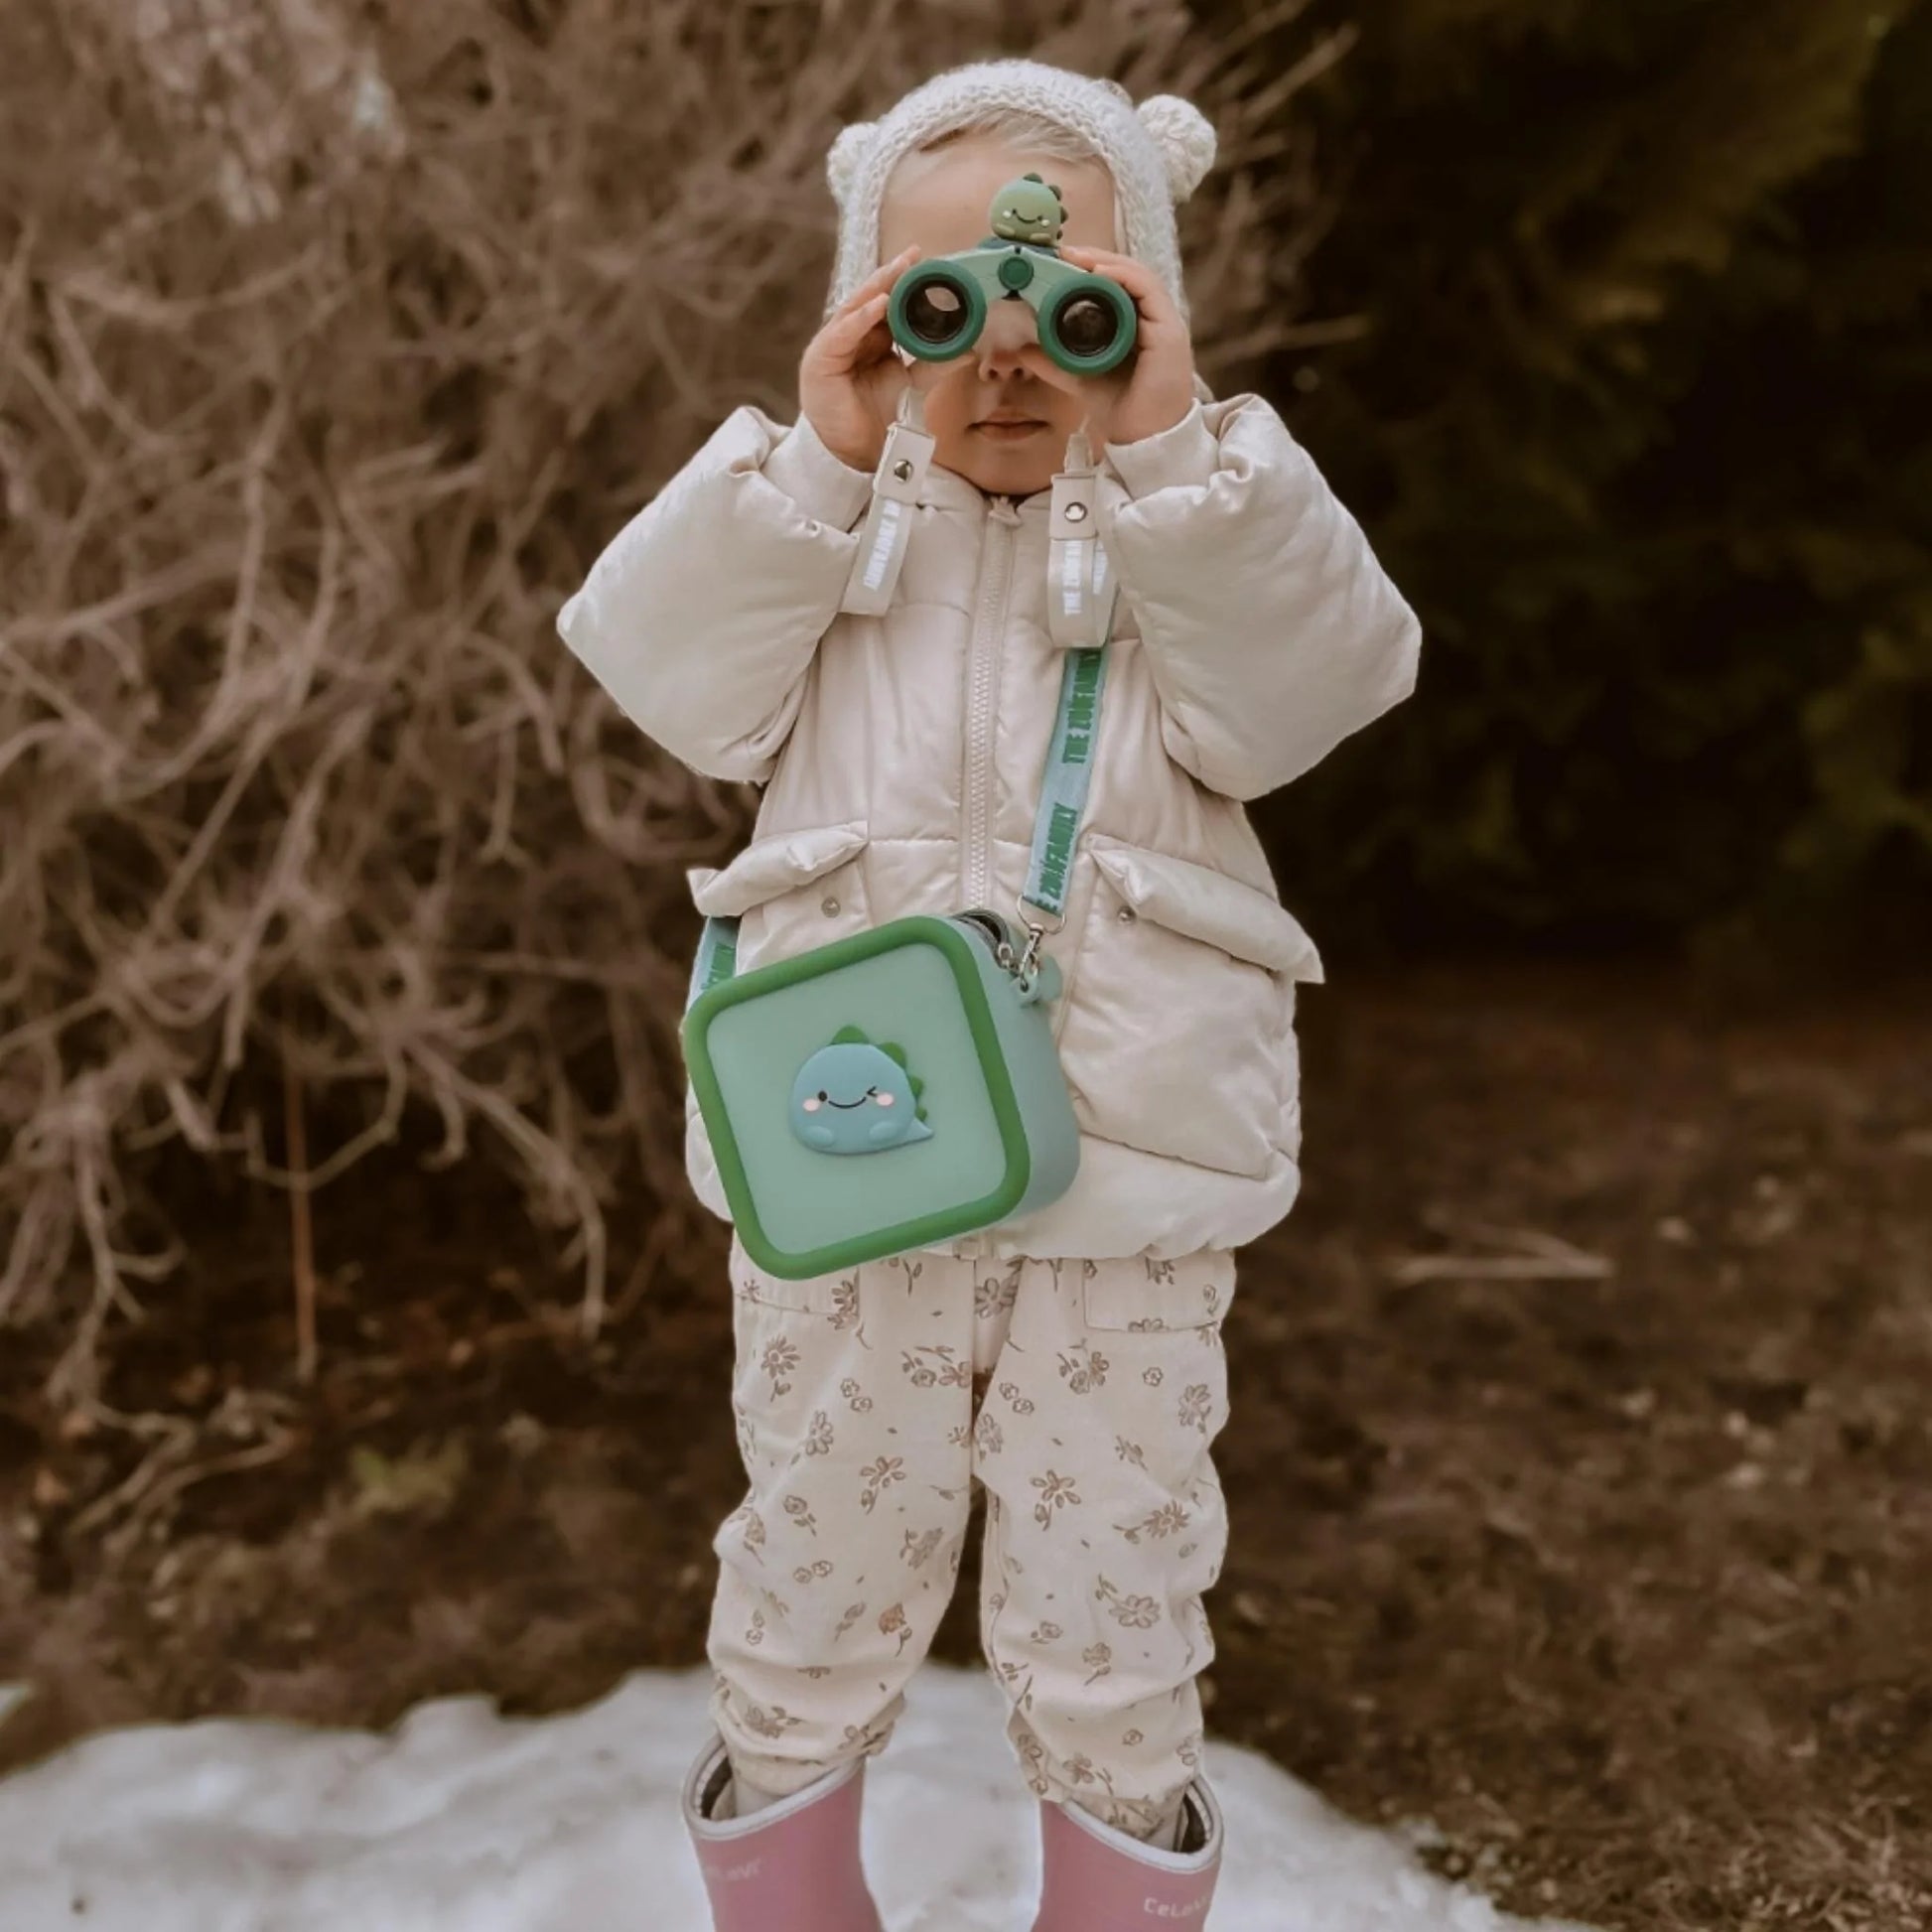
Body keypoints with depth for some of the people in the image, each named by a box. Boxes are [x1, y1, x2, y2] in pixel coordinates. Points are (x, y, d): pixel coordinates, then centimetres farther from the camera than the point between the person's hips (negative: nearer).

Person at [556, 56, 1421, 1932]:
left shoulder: (1204, 529, 3)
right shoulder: (820, 528, 7)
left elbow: (1302, 686, -14)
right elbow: (667, 674, -8)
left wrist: (1171, 448, -22)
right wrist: (810, 462, -15)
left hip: (1127, 1183, -1)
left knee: (1112, 1644, 11)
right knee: (812, 1602, 16)